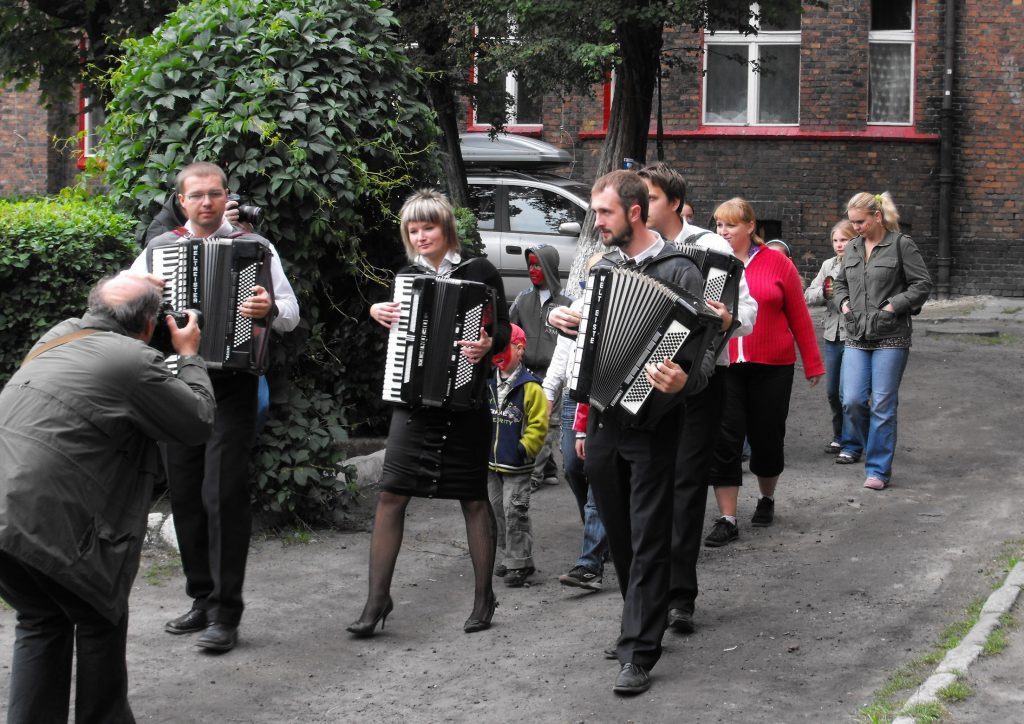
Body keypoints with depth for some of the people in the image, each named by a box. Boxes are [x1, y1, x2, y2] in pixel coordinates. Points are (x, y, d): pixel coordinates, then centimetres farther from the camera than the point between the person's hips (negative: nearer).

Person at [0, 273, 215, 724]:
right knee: (101, 620, 15)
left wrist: (139, 290, 46)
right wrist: (189, 356, 18)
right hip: (46, 527, -7)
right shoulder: (136, 361, -7)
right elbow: (199, 423, 5)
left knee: (42, 621, 22)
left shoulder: (59, 335, 15)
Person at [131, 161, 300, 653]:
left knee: (223, 494, -10)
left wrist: (270, 309, -25)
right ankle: (202, 599, 20)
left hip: (231, 385, -4)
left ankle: (226, 614, -6)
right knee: (185, 495, 8)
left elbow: (291, 313, -2)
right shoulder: (159, 249, 10)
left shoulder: (254, 248, 3)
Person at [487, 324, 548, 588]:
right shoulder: (487, 384, 6)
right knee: (498, 511, 14)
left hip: (517, 466, -7)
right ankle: (512, 557, 27)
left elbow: (538, 424, -11)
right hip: (491, 464, 7)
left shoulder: (529, 387, -11)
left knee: (515, 513, -6)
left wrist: (524, 448, -17)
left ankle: (519, 563, 1)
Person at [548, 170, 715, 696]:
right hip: (603, 418, 7)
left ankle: (639, 653, -1)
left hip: (652, 423, -7)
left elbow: (703, 347, -15)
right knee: (619, 534, 16)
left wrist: (685, 380, -36)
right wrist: (560, 317, 1)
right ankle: (641, 624, 31)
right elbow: (579, 323, 24)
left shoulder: (679, 271, -10)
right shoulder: (603, 266, 10)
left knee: (648, 538, -3)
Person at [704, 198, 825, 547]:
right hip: (722, 366, 0)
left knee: (767, 437, 10)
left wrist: (812, 363, 5)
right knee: (723, 441, -4)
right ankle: (727, 520, 1)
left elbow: (799, 316, 3)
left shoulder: (777, 263, -1)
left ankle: (766, 500, 36)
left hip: (771, 367, 0)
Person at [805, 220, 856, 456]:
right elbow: (808, 295, 9)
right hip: (832, 336, 7)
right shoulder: (828, 266, 11)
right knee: (832, 391, 14)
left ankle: (851, 443, 5)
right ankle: (839, 436, 30)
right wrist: (824, 292, -10)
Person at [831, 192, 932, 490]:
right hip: (857, 337, 5)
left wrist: (893, 307, -12)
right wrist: (844, 303, 6)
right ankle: (878, 448, 21)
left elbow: (922, 284, -5)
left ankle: (878, 468, 6)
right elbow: (840, 283, 25)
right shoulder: (852, 248, 12)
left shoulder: (901, 245, -4)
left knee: (883, 405, -2)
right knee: (852, 401, -3)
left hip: (891, 338, -5)